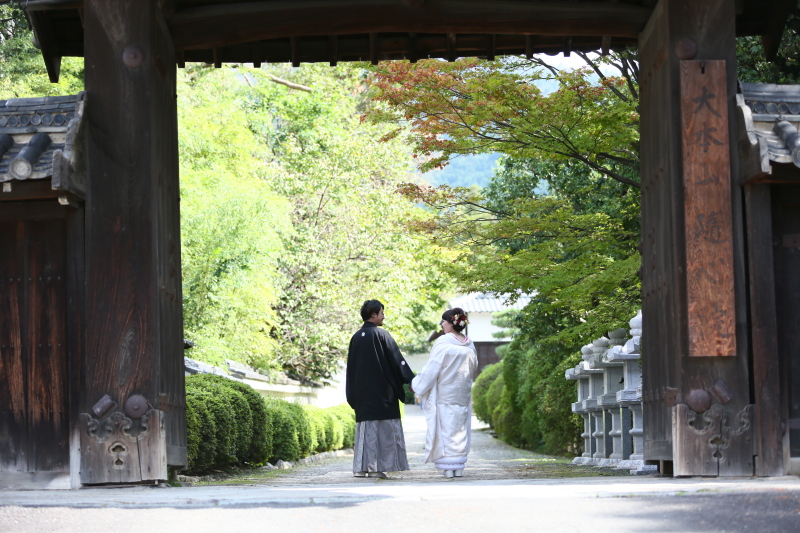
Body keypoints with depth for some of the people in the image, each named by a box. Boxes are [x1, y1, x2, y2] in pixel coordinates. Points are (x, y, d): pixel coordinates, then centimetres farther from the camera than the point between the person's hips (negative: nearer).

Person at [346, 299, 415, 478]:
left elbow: (351, 368, 12)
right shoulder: (381, 335, -9)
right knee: (385, 430, 0)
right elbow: (397, 360, -9)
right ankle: (376, 468, -3)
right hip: (382, 393, -6)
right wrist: (412, 381, -2)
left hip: (362, 394, 6)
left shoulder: (356, 337, 9)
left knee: (365, 429, 8)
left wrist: (353, 396, 18)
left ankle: (361, 468, 4)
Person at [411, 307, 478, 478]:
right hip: (463, 393, 5)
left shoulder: (443, 342, -13)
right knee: (460, 428, 10)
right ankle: (459, 467, 8)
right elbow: (473, 367, 14)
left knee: (444, 428, 0)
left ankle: (448, 468, -2)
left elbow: (432, 368, -12)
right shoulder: (469, 344, 4)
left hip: (443, 392, -5)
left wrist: (416, 384, -2)